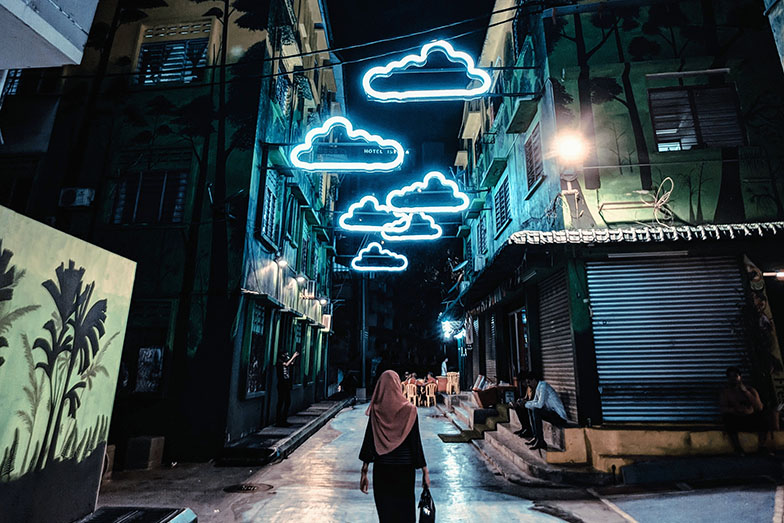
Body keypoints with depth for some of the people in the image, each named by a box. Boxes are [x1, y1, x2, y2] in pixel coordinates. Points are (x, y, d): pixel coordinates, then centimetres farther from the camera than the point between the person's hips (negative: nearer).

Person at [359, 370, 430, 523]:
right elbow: (416, 442, -10)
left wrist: (364, 472, 1)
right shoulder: (409, 410, -11)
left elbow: (368, 441, -6)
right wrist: (425, 470, -1)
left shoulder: (375, 411, -8)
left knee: (385, 510, 15)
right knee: (405, 509, 15)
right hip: (405, 467, -1)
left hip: (382, 468, 1)